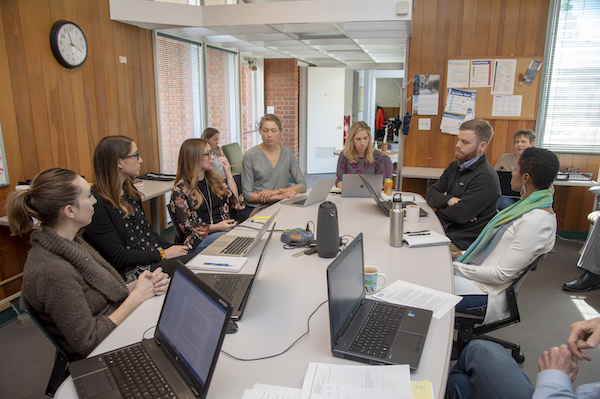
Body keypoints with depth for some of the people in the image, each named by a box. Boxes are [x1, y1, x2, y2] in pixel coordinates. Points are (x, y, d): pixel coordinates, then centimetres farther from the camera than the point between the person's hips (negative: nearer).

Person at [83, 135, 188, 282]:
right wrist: (162, 255, -14)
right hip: (130, 272, -8)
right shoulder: (97, 204, -16)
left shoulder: (129, 190, 11)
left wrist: (171, 248, 1)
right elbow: (117, 256, -16)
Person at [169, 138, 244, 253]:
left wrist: (228, 174, 9)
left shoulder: (214, 179, 16)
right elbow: (187, 226, -6)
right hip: (200, 240, -6)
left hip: (225, 230, 6)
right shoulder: (180, 190, -2)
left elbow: (236, 203, 14)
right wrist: (215, 227, -19)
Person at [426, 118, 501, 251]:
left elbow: (460, 215, -23)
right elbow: (431, 194, 9)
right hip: (440, 230, 8)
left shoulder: (486, 177, -17)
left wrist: (441, 204, -2)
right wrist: (449, 200, -13)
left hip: (460, 243, -8)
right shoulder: (454, 167, 14)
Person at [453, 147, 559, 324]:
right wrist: (465, 255, 9)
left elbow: (501, 274, -22)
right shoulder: (530, 205, 6)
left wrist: (458, 268, -15)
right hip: (479, 272, 9)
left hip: (487, 290, -9)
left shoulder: (535, 222, -24)